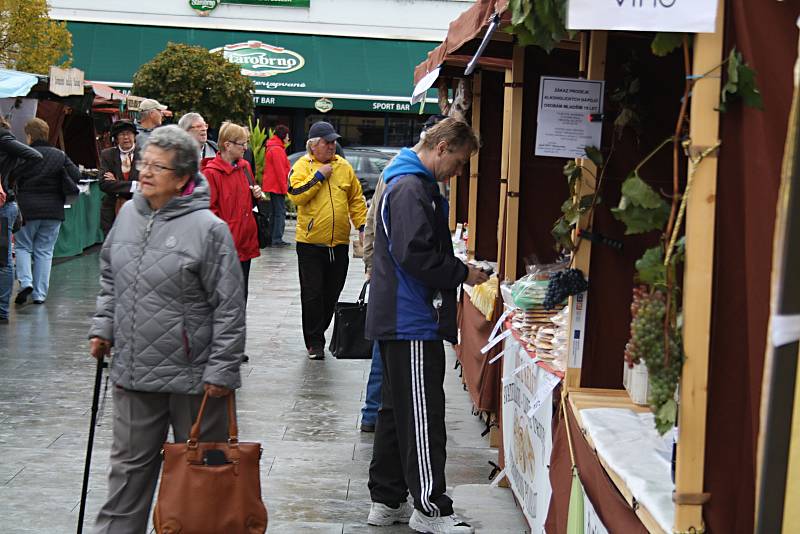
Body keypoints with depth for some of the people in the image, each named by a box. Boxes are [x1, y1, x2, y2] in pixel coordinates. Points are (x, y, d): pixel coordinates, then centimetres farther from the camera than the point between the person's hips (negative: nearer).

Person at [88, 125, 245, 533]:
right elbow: (110, 279, 20)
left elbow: (229, 308, -13)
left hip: (192, 377, -5)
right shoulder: (129, 214, 4)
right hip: (133, 374, 6)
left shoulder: (207, 228, -15)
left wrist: (222, 370, -14)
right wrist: (103, 327, 10)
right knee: (129, 465, 16)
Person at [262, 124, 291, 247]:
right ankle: (277, 239, -9)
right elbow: (280, 171, -18)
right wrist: (284, 187, -14)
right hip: (278, 186, -10)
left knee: (274, 212, 14)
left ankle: (272, 237, 18)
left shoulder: (271, 148, 17)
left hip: (272, 186, 10)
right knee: (280, 212, -8)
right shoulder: (277, 149, -15)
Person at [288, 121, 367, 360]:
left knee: (331, 293, 10)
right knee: (312, 294, -1)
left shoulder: (344, 166, 9)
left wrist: (362, 226, 6)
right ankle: (314, 342, 7)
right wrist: (319, 176, -16)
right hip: (310, 242, -4)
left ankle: (319, 333, 26)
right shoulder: (302, 166, -2)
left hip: (339, 242, 4)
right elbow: (296, 195, -17)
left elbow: (356, 199, 14)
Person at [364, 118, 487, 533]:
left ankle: (387, 500, 24)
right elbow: (416, 255, -25)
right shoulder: (411, 188, -17)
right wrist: (463, 273, -14)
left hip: (400, 321, 11)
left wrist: (458, 269, 13)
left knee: (398, 411, 16)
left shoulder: (410, 183, 17)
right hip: (412, 323, -11)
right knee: (423, 416, -4)